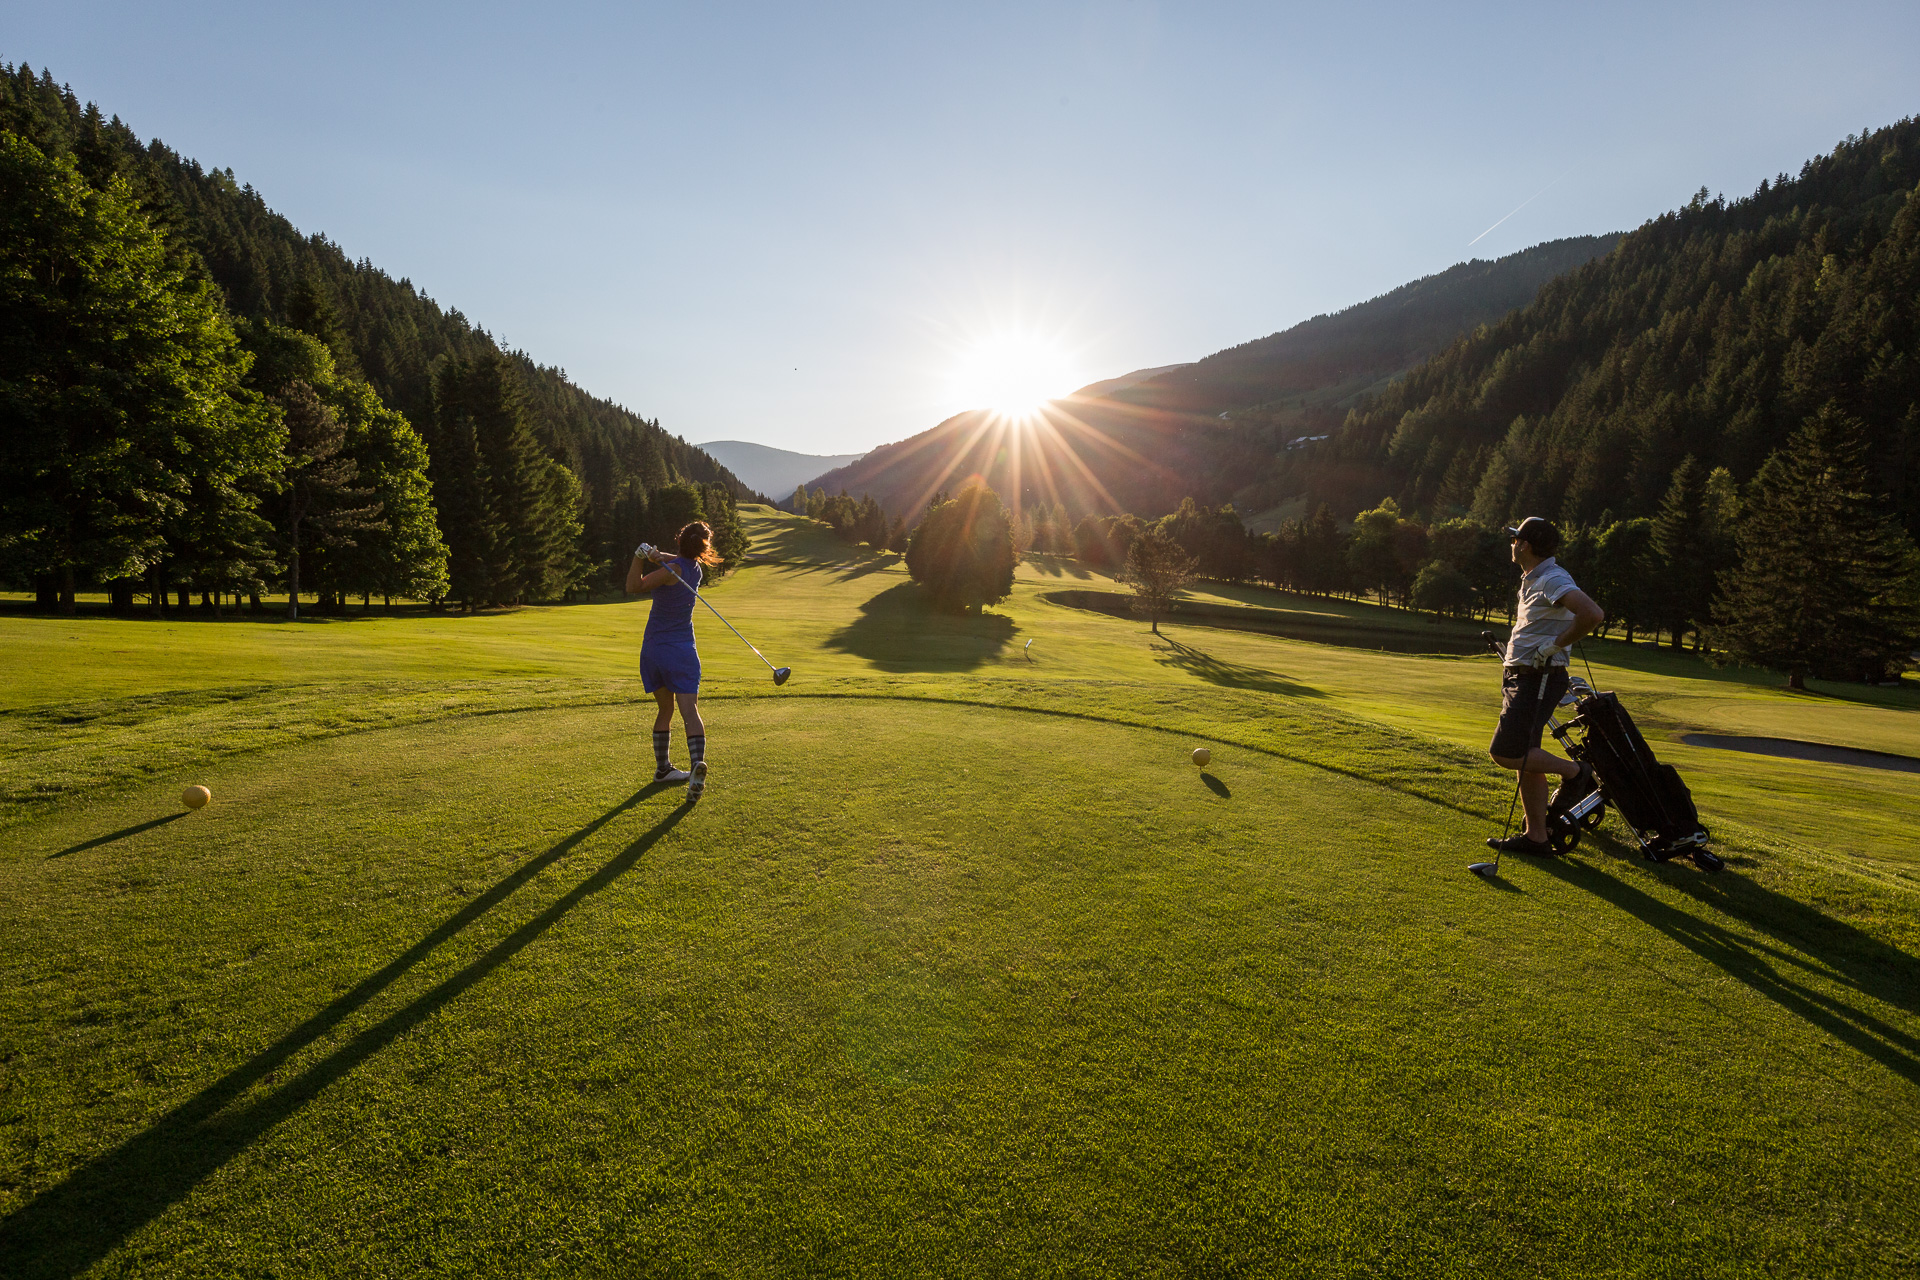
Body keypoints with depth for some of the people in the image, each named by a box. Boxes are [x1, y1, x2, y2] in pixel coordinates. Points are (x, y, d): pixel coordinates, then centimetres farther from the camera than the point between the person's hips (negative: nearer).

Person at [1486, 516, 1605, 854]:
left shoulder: (1553, 579, -15)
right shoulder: (1532, 579, 15)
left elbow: (1593, 614, -32)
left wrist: (1555, 645, -21)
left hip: (1537, 678, -10)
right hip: (1519, 675, 10)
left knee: (1505, 753, -13)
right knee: (1523, 758, 10)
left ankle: (1574, 773, 8)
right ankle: (1536, 836, 16)